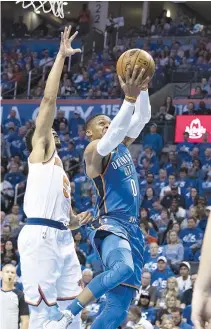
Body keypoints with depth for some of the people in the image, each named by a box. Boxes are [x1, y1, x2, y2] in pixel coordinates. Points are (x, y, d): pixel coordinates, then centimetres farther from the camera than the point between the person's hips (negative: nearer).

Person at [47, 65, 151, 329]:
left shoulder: (122, 146, 19)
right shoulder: (94, 150, -4)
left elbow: (142, 118, 13)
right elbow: (115, 134, -24)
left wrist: (143, 90, -4)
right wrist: (130, 97, -32)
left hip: (132, 228, 8)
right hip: (110, 226, -8)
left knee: (119, 306, -1)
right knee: (123, 268, -39)